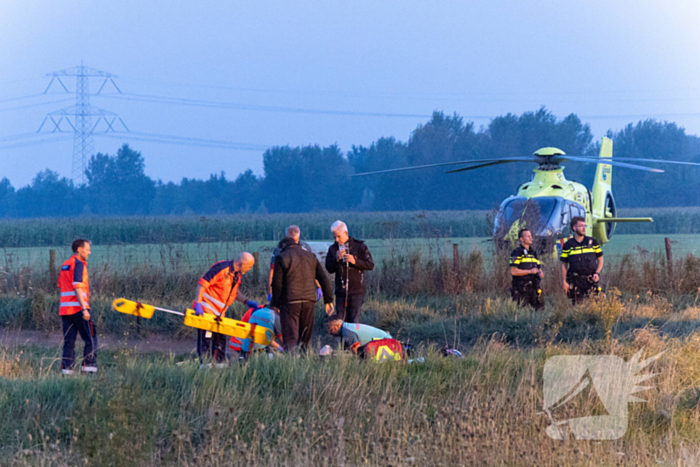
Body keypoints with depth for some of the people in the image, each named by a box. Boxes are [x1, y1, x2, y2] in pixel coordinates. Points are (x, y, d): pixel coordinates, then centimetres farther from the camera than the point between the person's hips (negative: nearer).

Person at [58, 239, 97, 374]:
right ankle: (89, 365, -7)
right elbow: (77, 287, -18)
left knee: (68, 341, 7)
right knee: (91, 339, -1)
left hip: (64, 309, 8)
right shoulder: (78, 264, -9)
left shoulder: (64, 265, 17)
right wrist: (84, 309, -21)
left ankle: (67, 368, 0)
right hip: (78, 308, -8)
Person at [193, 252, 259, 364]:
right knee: (206, 339, -7)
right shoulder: (221, 269, -21)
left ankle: (219, 364, 20)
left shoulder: (237, 275, 7)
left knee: (220, 339, 12)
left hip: (219, 313, 9)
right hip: (206, 310, -9)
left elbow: (234, 292, 22)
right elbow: (202, 283, -24)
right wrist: (198, 304, -30)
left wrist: (247, 301, 7)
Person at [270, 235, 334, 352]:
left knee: (290, 338, -8)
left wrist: (275, 303, 4)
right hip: (309, 301, 4)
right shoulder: (310, 257, 16)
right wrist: (329, 300, 17)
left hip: (290, 302, -4)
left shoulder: (281, 258, 0)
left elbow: (277, 284, -5)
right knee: (305, 337, 13)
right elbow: (323, 280, 13)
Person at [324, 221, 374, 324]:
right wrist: (336, 259, -12)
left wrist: (355, 261, -16)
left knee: (355, 322, -9)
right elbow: (329, 269, 6)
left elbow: (370, 265, -3)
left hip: (356, 291, -4)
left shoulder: (359, 246, 0)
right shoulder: (333, 249, 10)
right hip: (340, 292, 4)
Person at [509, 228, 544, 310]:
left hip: (533, 288, 7)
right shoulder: (517, 253, -6)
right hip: (521, 288, -7)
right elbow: (513, 271, -14)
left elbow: (539, 269, 23)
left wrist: (540, 273, -2)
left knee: (540, 309, 2)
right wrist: (530, 271, -17)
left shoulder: (533, 253, 17)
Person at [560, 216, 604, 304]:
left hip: (591, 280, 0)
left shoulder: (592, 242, 8)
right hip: (576, 281, 0)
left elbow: (600, 260, 13)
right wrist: (565, 281, 1)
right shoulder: (568, 245, 5)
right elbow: (564, 265, 9)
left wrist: (597, 273, -4)